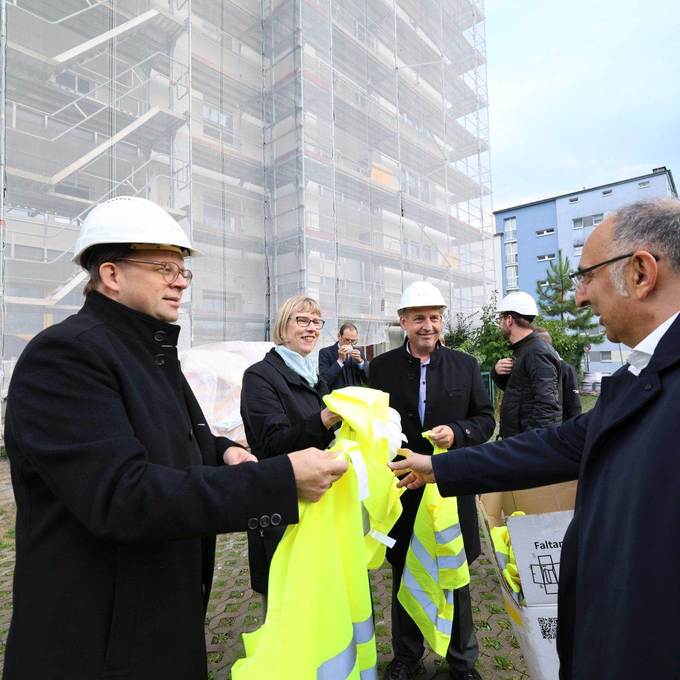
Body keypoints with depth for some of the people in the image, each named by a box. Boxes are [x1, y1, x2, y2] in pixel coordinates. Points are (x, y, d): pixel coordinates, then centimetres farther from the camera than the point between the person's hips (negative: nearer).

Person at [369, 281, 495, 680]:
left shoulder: (465, 365, -1)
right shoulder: (382, 367, -3)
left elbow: (486, 419, 2)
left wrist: (457, 432, -17)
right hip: (402, 489, 0)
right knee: (404, 577, 18)